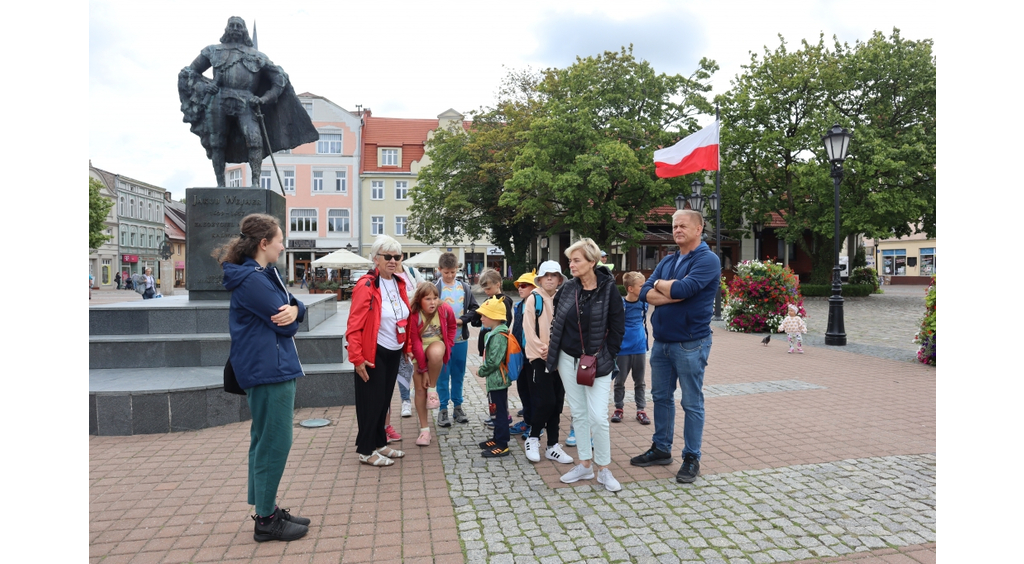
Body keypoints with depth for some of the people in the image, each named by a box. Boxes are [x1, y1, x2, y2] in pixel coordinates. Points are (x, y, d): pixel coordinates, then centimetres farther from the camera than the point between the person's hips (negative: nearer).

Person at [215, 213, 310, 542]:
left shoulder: (264, 274, 16)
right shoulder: (251, 279, -17)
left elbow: (293, 307, 9)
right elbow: (286, 326, -19)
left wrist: (294, 309, -14)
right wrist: (288, 317, 4)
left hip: (275, 369, 11)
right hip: (268, 370, -11)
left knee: (266, 442, 16)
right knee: (274, 443, -3)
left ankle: (268, 510, 28)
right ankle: (266, 521, 9)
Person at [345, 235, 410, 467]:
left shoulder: (399, 284, 7)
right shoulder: (366, 285, -16)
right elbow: (354, 326, -19)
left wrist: (407, 346, 15)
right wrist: (357, 358, -21)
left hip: (393, 353, 7)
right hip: (373, 354, -7)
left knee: (385, 400, 16)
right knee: (371, 402, 2)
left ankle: (379, 443, 29)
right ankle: (366, 451, 15)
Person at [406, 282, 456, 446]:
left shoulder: (445, 310, -15)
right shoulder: (413, 314, -21)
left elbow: (452, 327, 8)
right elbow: (415, 343, -17)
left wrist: (447, 344, -4)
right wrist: (424, 369, -17)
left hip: (436, 345, 0)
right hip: (418, 351, 0)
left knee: (435, 353, -37)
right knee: (420, 389, -3)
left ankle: (433, 389, -13)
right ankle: (424, 428, 9)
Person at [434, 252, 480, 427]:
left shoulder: (465, 288, 5)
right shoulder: (435, 289, -9)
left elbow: (474, 308, 6)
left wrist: (462, 320, -8)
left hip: (461, 339, 4)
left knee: (459, 374, 14)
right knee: (443, 375, 5)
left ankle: (458, 406, 26)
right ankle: (443, 409, 15)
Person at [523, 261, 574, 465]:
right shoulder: (533, 299, -4)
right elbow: (529, 330, -9)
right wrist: (543, 351, -13)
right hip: (539, 357, -5)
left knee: (557, 402, 7)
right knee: (545, 401, -9)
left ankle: (553, 446, 18)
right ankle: (533, 439, 13)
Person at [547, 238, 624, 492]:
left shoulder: (609, 289, -11)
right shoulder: (568, 288, 1)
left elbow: (617, 328, -7)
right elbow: (556, 319, 13)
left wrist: (605, 358, -8)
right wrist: (554, 348, 9)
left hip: (596, 363, -4)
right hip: (568, 360, 4)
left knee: (598, 417, -7)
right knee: (578, 414, 11)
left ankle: (604, 470, 10)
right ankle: (584, 465, 23)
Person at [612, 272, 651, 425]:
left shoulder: (644, 303, -1)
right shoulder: (619, 304, -14)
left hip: (639, 348, 4)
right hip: (623, 349, -3)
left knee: (639, 382, 12)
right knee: (620, 381, 10)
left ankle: (640, 410, 21)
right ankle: (618, 408, 24)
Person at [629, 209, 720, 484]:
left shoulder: (707, 259, -10)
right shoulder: (667, 261, 11)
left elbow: (682, 289, -25)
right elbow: (645, 293, -1)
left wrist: (660, 284, -5)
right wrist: (674, 294, -17)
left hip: (690, 344, -7)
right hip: (661, 341, 7)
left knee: (692, 403, 4)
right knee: (661, 397, 16)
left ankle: (691, 458, 16)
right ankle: (661, 449, 30)